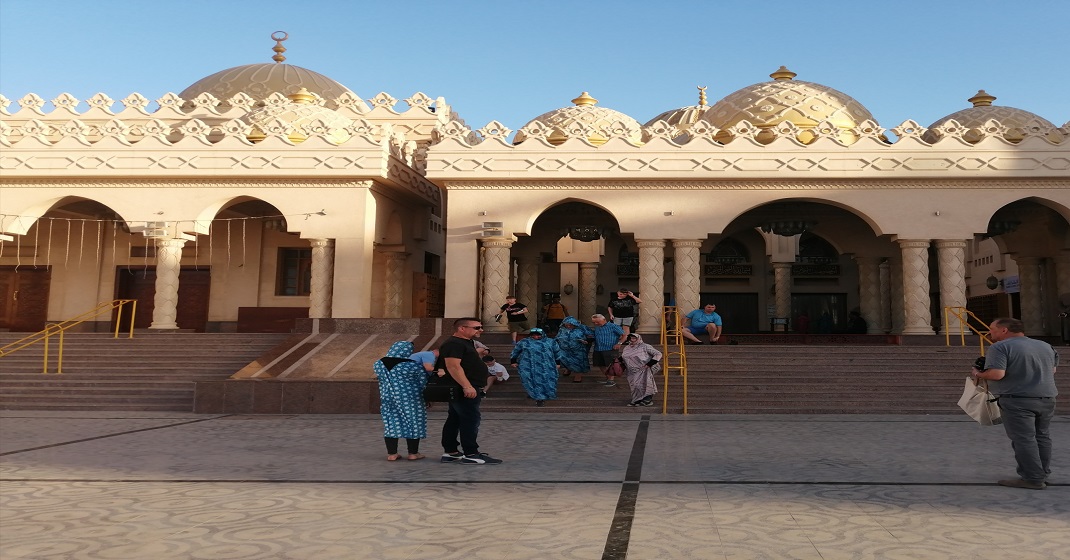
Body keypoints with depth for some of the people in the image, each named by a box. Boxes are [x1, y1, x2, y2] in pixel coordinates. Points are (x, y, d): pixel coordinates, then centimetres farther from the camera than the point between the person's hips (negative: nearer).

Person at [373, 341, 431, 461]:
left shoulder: (378, 365, -3)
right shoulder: (413, 366, -15)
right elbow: (423, 382, -8)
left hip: (387, 400, 4)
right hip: (410, 401, -4)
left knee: (390, 424, 11)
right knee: (413, 424, 7)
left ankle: (391, 453, 13)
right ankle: (413, 453, 12)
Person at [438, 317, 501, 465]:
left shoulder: (465, 343, 18)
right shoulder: (454, 344, -16)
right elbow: (453, 366, -27)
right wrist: (467, 386, -31)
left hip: (465, 389, 11)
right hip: (464, 390, -11)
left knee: (454, 420, 11)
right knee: (470, 421, -9)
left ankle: (450, 452, 16)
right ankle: (471, 455, -6)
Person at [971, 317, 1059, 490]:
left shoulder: (1000, 347, -12)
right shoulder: (1046, 346, 13)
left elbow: (996, 374, -22)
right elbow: (1052, 370, 23)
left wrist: (978, 374, -5)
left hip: (1017, 400, -7)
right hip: (1047, 398, 7)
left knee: (1023, 439, -2)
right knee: (1043, 437, 17)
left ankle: (1033, 479, -2)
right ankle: (1043, 474, 26)